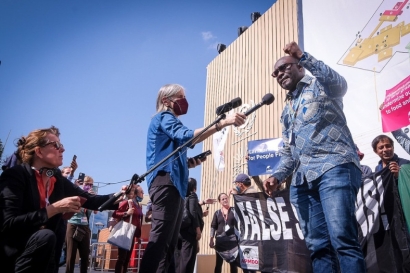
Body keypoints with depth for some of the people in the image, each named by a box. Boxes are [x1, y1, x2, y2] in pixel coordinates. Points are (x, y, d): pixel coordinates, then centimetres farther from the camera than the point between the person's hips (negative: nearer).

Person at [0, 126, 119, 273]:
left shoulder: (59, 180, 2)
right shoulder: (15, 175, -16)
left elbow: (91, 201, 2)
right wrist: (55, 208, -28)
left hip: (41, 255, 6)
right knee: (46, 236, -29)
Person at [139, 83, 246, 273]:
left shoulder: (169, 122, 30)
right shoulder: (164, 117, 0)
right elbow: (186, 137, -23)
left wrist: (187, 163, 9)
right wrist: (222, 123, -31)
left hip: (173, 184, 10)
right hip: (166, 182, -10)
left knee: (168, 242, 7)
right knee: (160, 240, -15)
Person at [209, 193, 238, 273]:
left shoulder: (234, 210, 6)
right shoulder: (217, 213, 10)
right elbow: (213, 227, 8)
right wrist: (211, 240, 0)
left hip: (232, 240, -1)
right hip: (220, 240, 1)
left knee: (233, 263, 0)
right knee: (218, 263, 3)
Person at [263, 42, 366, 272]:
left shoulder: (321, 85, 13)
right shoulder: (286, 111, 29)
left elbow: (340, 83, -13)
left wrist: (303, 56, -18)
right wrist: (278, 176, 10)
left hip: (334, 168, -6)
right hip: (302, 180, 7)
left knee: (342, 240, -17)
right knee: (318, 245, 2)